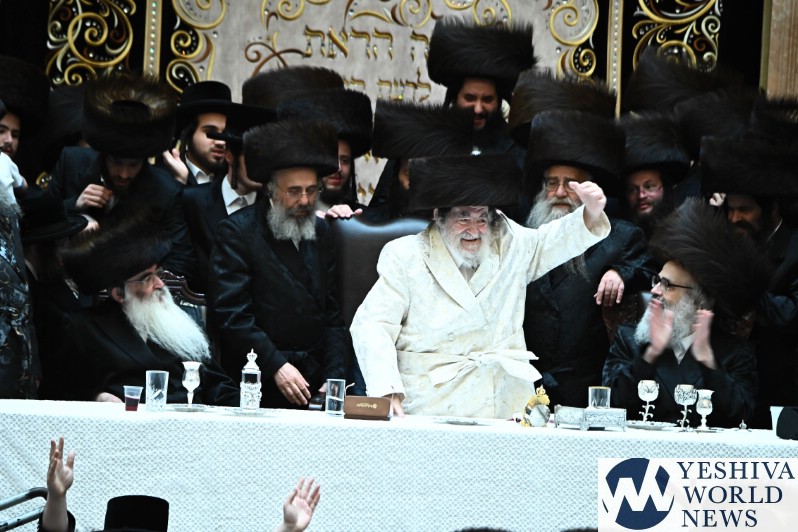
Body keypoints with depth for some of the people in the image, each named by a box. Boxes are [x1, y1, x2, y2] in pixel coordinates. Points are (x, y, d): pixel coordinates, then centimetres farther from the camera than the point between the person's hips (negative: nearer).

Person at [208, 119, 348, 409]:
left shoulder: (321, 232, 17)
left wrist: (334, 376, 3)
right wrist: (276, 366, -16)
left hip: (314, 378, 5)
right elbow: (231, 313, -8)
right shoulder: (237, 231, -1)